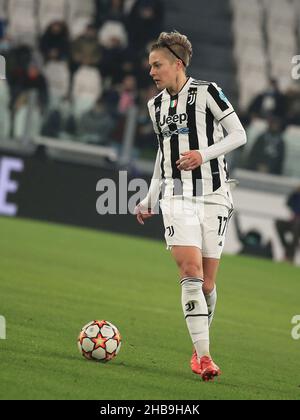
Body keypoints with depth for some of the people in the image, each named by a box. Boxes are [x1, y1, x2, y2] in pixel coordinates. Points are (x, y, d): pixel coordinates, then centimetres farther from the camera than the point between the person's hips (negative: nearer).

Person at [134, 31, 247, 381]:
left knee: (206, 281, 1)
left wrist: (204, 155, -18)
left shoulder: (207, 93, -4)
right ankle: (203, 355, -20)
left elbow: (238, 135, -4)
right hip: (177, 196, 3)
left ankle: (200, 347, 23)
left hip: (213, 195, -3)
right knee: (190, 271, -16)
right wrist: (150, 199, 21)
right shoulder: (157, 104, 13)